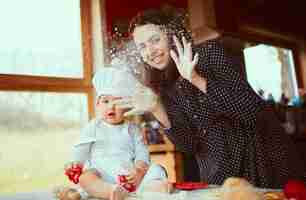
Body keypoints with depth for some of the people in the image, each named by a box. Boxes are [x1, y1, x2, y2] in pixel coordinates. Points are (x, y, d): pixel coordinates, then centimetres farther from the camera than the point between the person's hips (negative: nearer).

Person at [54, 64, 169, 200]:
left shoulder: (132, 129, 15)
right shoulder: (93, 127, 15)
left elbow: (142, 152, 8)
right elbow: (81, 149, 11)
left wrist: (139, 169, -13)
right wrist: (75, 163, -11)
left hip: (128, 176, 2)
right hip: (101, 176, -1)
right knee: (85, 177, -32)